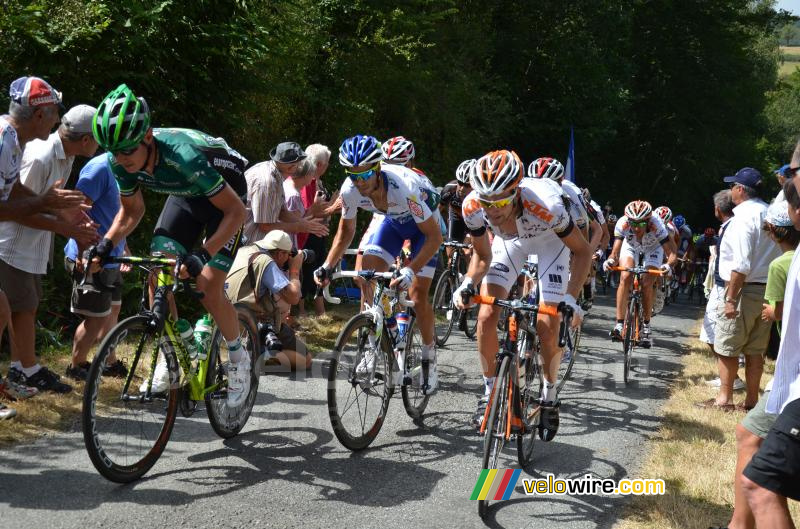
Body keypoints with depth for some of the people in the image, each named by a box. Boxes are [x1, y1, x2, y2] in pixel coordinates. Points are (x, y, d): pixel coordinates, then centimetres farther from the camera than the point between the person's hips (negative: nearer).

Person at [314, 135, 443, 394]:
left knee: (417, 295, -12)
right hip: (393, 220, 5)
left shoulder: (404, 188, -42)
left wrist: (410, 270, -47)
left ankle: (428, 357, 9)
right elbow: (346, 231, -7)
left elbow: (434, 237, -35)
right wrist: (327, 266, -21)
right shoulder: (350, 190, -26)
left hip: (424, 223, -5)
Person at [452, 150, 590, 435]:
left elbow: (582, 251, -25)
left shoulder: (545, 205, -43)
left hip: (550, 240, -3)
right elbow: (482, 256, -11)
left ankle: (549, 396, 12)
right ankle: (489, 392, 7)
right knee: (486, 317, -12)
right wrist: (467, 285, -30)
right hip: (509, 240, 3)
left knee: (547, 326, -12)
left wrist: (570, 298, -36)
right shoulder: (472, 207, -33)